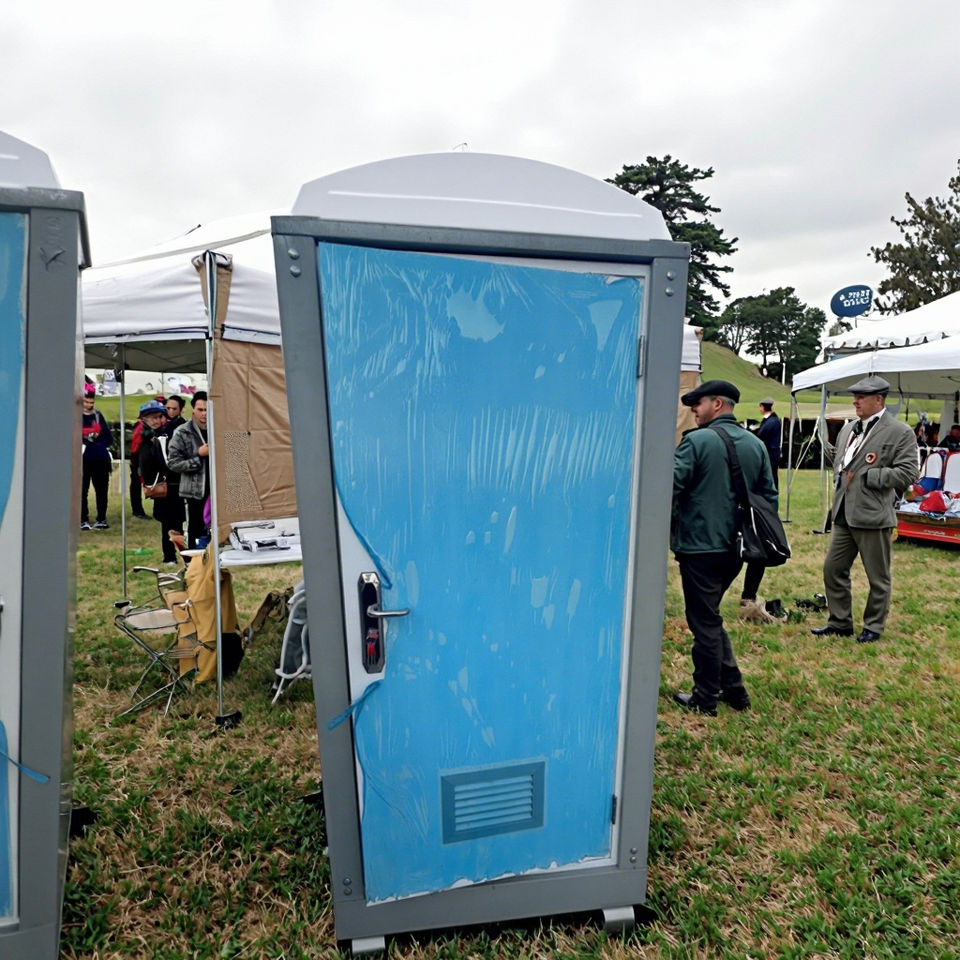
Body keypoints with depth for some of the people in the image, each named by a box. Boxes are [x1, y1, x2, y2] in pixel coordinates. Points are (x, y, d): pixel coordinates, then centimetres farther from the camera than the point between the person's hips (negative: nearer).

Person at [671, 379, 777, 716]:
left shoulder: (696, 440, -12)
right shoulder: (756, 445, 8)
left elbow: (671, 487, -18)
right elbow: (769, 496, 11)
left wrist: (669, 526, -1)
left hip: (700, 546, -7)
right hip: (735, 547, 7)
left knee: (704, 622, 4)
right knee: (710, 617, 21)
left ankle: (705, 699, 16)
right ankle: (733, 689, 25)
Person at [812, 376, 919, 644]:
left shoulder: (899, 432, -9)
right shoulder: (848, 428, 12)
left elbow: (907, 473, -16)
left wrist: (864, 476, -17)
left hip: (873, 516, -7)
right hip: (844, 514, 7)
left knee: (878, 578, 8)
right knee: (833, 569, 12)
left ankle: (873, 627, 24)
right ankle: (840, 622, 26)